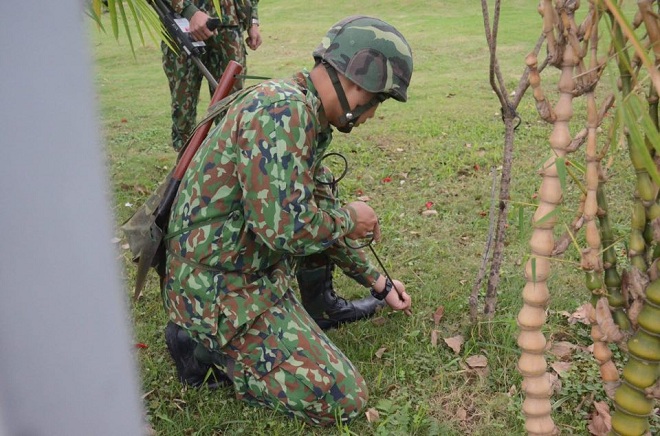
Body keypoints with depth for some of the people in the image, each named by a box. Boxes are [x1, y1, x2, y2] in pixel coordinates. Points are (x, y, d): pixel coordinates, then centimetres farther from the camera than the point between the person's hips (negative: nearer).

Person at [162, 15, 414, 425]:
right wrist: (348, 219, -10)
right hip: (219, 293, -10)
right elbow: (285, 226, -31)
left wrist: (378, 282, 23)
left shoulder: (308, 115, 8)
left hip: (254, 266, 10)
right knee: (344, 399, -6)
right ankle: (211, 352, 0)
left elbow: (321, 209, 17)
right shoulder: (282, 110, -23)